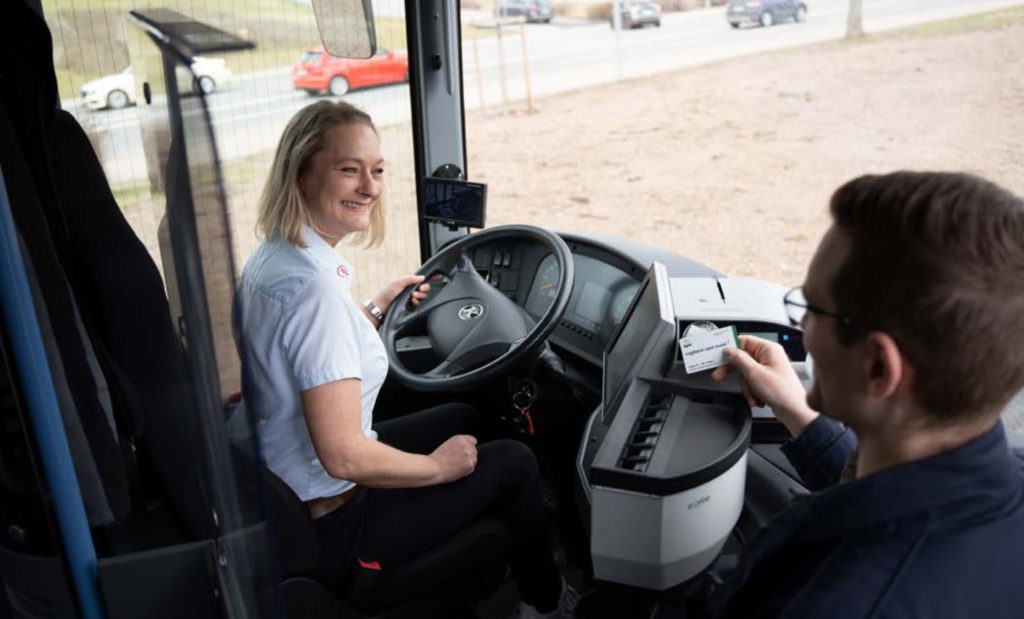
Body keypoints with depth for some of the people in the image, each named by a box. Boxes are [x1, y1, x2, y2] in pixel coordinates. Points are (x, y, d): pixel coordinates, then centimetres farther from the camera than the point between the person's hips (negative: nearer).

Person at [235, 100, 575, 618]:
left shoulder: (268, 259, 0)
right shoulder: (315, 287, -31)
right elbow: (344, 457, -32)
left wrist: (378, 306, 14)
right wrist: (438, 466, -15)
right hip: (328, 525, -9)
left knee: (462, 418, 24)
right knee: (514, 461, 3)